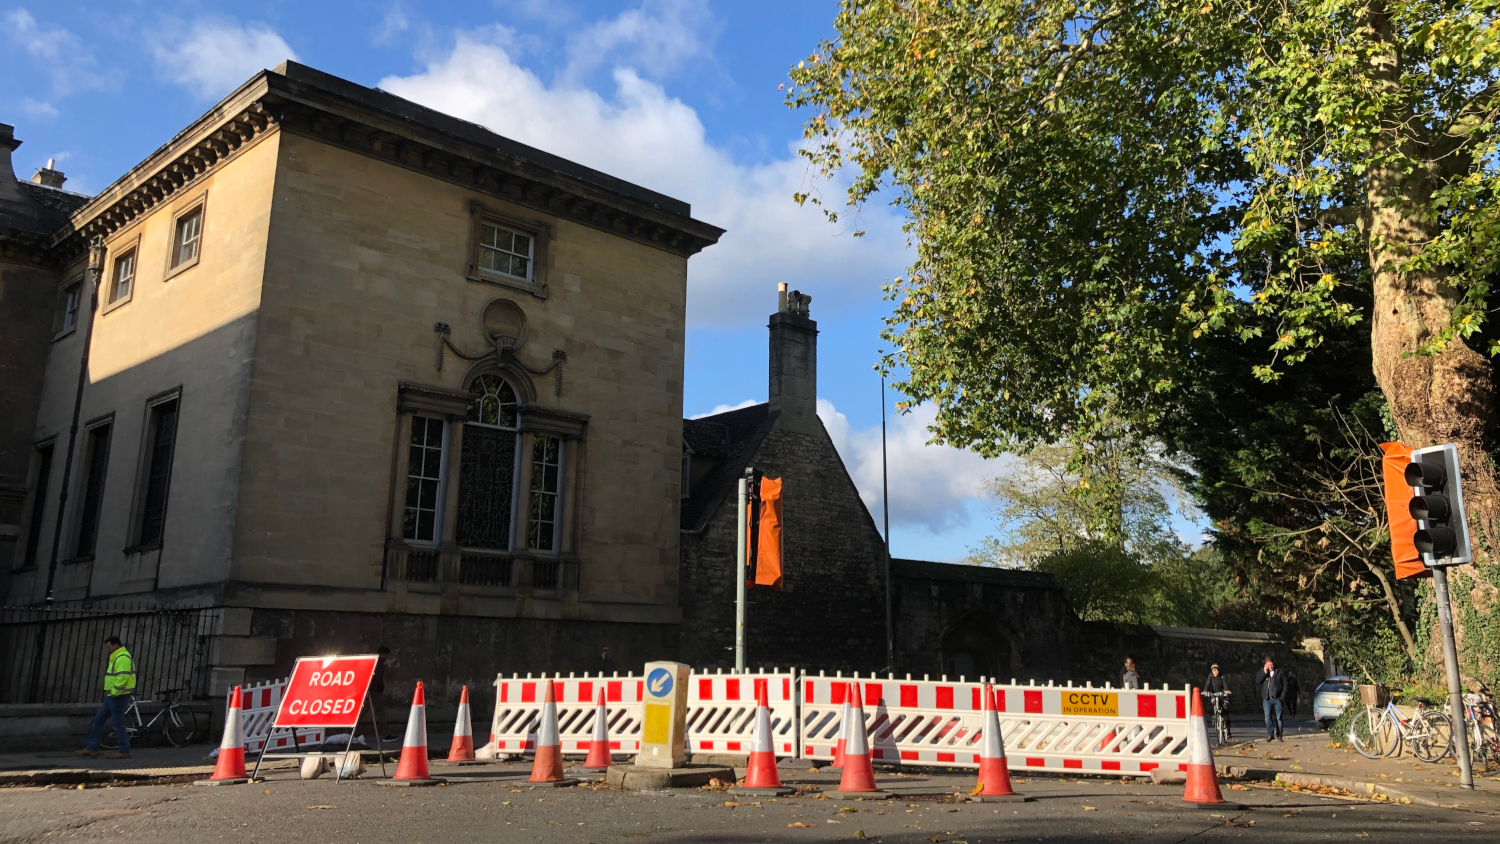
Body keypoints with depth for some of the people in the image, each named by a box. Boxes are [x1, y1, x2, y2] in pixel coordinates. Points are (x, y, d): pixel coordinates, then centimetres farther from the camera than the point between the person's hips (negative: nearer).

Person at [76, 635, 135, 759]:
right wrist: (111, 693, 19)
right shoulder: (116, 657, 20)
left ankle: (124, 751, 0)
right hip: (113, 696, 11)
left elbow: (122, 677, -26)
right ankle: (92, 748, 18)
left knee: (118, 723, -6)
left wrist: (113, 692, -22)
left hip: (119, 696, -11)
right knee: (98, 720, 13)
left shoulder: (123, 658, -16)